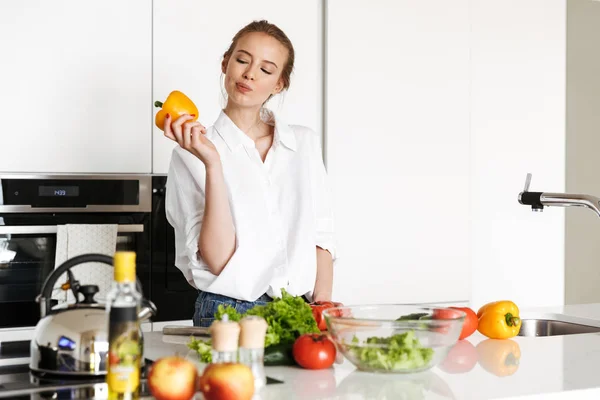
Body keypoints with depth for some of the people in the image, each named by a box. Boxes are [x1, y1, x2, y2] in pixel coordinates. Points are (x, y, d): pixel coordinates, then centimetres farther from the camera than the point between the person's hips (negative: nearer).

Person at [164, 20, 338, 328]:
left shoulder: (305, 143, 11)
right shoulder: (191, 155, -1)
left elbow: (321, 237, 12)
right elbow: (218, 261, -10)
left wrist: (322, 310, -2)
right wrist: (212, 163, -16)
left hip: (300, 314, 3)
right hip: (227, 312, -2)